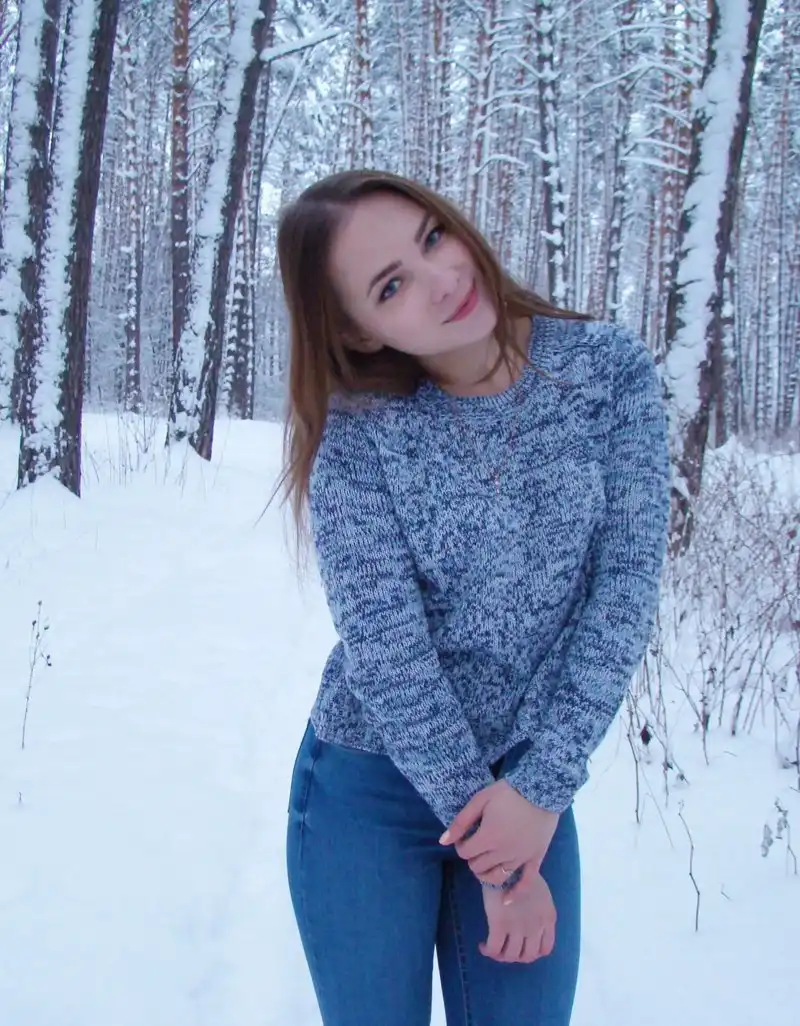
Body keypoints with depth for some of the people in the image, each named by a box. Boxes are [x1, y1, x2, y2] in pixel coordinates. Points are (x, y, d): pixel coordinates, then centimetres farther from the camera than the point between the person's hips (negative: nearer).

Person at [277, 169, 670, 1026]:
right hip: (369, 787, -1)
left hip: (531, 784, 2)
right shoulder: (357, 436, -14)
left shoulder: (609, 370, -8)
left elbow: (627, 581, -10)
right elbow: (384, 645, -17)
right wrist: (488, 840, -14)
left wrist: (543, 784, -15)